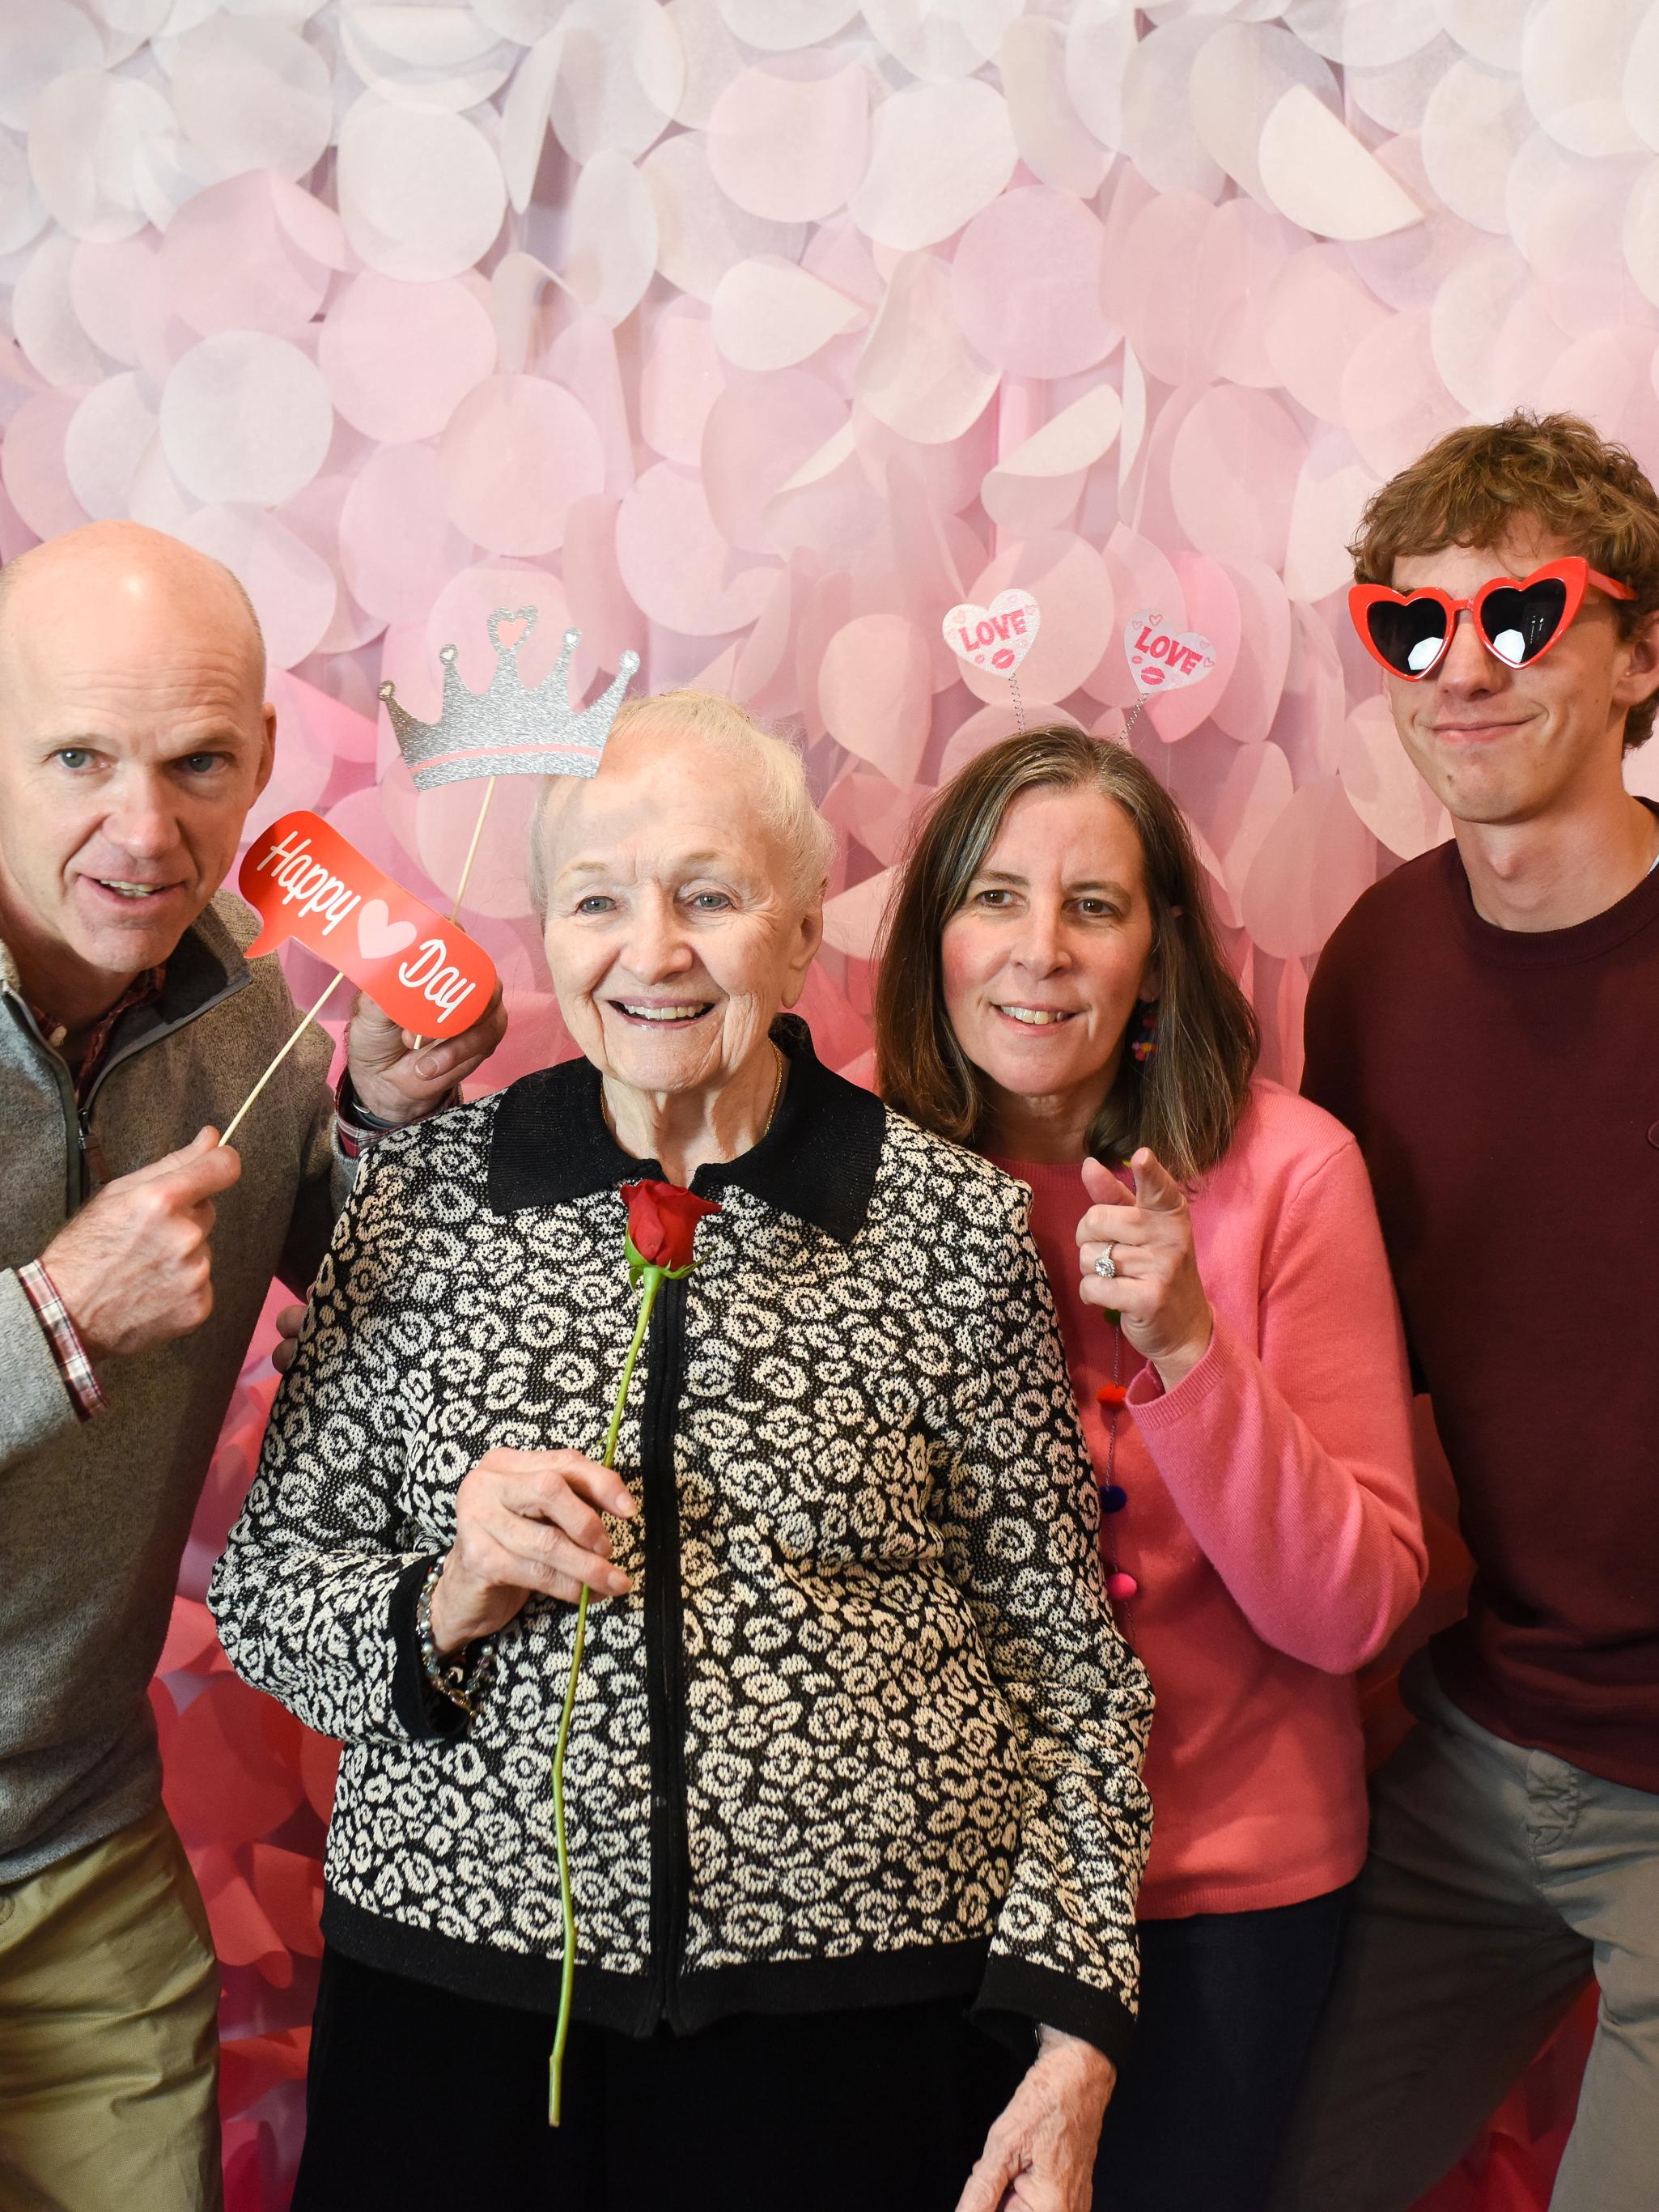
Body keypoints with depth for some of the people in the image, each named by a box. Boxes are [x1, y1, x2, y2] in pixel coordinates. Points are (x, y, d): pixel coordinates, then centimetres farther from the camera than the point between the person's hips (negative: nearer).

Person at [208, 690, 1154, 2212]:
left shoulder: (953, 1224, -5)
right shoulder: (422, 1197, -1)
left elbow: (1067, 1656, 0)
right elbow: (263, 1581, 5)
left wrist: (1072, 2031, -3)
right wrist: (442, 1604, -15)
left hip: (865, 2014, -1)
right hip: (458, 1989, 2)